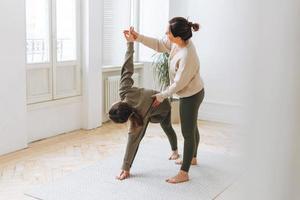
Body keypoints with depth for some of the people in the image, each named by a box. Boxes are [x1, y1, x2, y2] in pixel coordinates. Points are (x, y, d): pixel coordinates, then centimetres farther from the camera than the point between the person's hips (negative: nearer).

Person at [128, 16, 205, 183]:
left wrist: (161, 96, -12)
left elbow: (178, 84, -26)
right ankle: (192, 158, 45)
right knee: (192, 128, 24)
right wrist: (138, 37, -1)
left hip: (191, 96, -9)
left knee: (188, 133, 0)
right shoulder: (178, 42, -10)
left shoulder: (187, 56, -35)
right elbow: (159, 45, 7)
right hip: (191, 93, 9)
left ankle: (184, 173, 11)